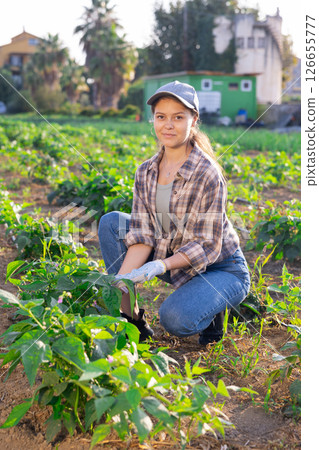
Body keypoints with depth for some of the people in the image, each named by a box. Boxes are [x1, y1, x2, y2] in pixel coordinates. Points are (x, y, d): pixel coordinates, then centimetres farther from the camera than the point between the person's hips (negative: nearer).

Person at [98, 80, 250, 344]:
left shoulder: (207, 174, -22)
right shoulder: (146, 173, -3)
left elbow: (207, 246, -21)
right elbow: (143, 236, -9)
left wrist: (160, 266, -35)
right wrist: (120, 282, -23)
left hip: (221, 270, -6)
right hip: (174, 261, 6)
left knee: (175, 318, -33)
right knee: (111, 222, -8)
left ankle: (210, 311, 5)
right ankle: (132, 320, -4)